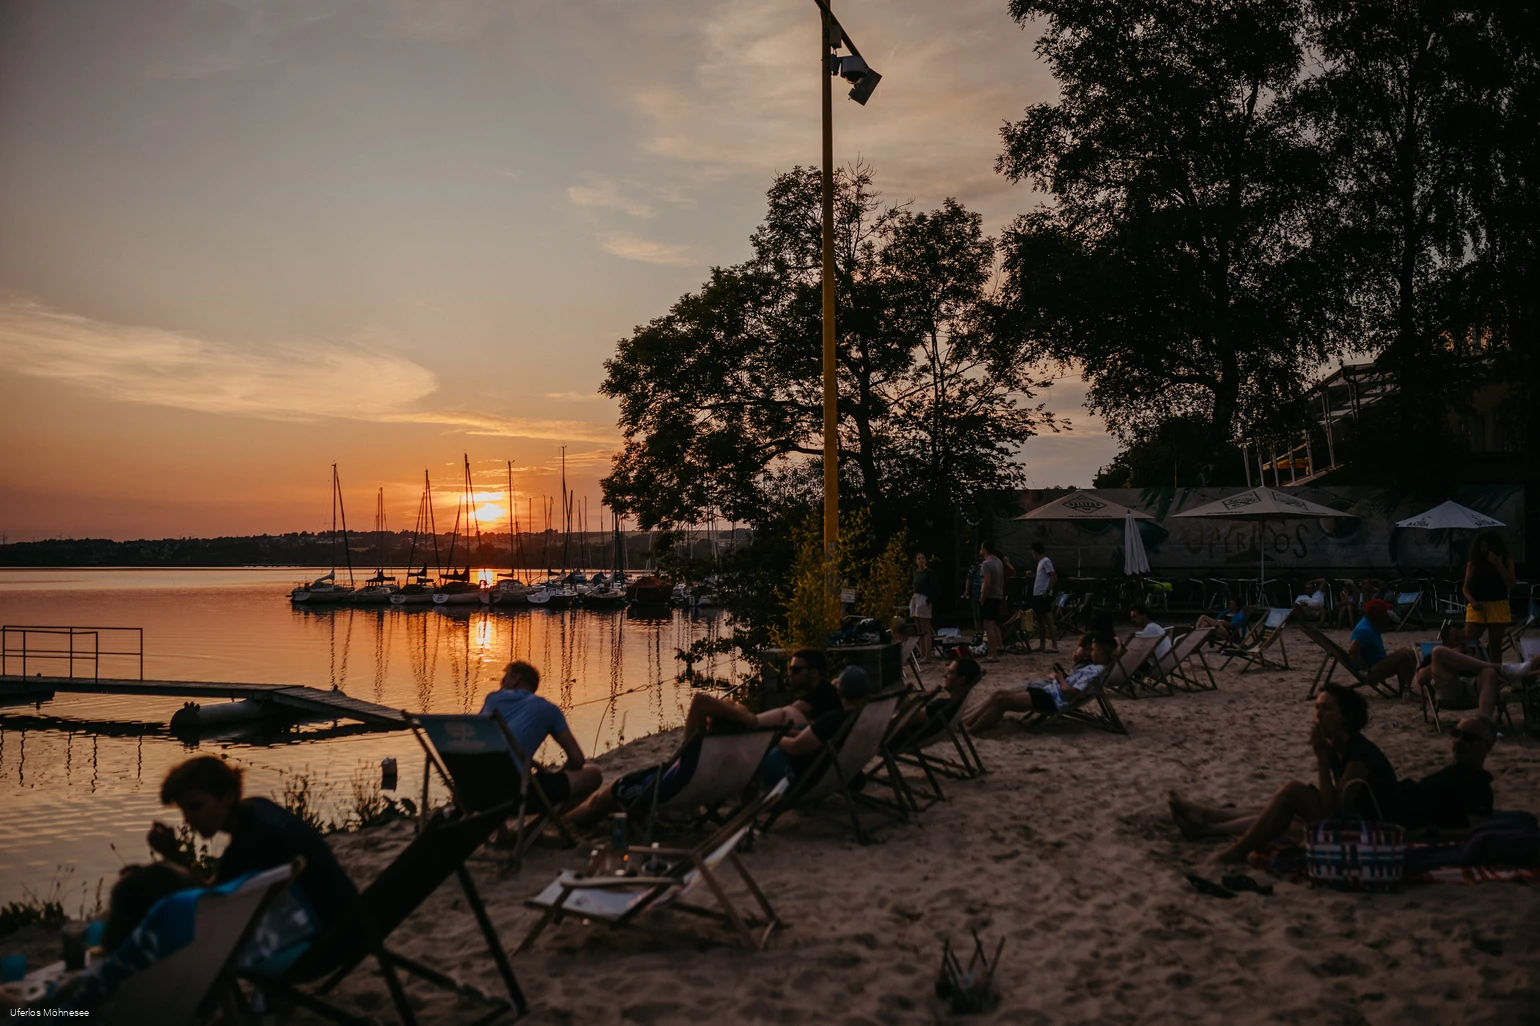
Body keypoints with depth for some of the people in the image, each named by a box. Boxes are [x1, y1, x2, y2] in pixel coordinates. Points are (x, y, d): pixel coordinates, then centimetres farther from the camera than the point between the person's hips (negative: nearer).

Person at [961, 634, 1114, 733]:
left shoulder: (1097, 670, -13)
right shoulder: (1090, 665, 19)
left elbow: (1071, 692, -21)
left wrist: (1061, 679, -5)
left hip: (1054, 698, -10)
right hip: (1047, 688, 10)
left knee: (1002, 700, -19)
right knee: (1000, 692, 0)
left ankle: (969, 732, -18)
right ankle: (966, 722, -2)